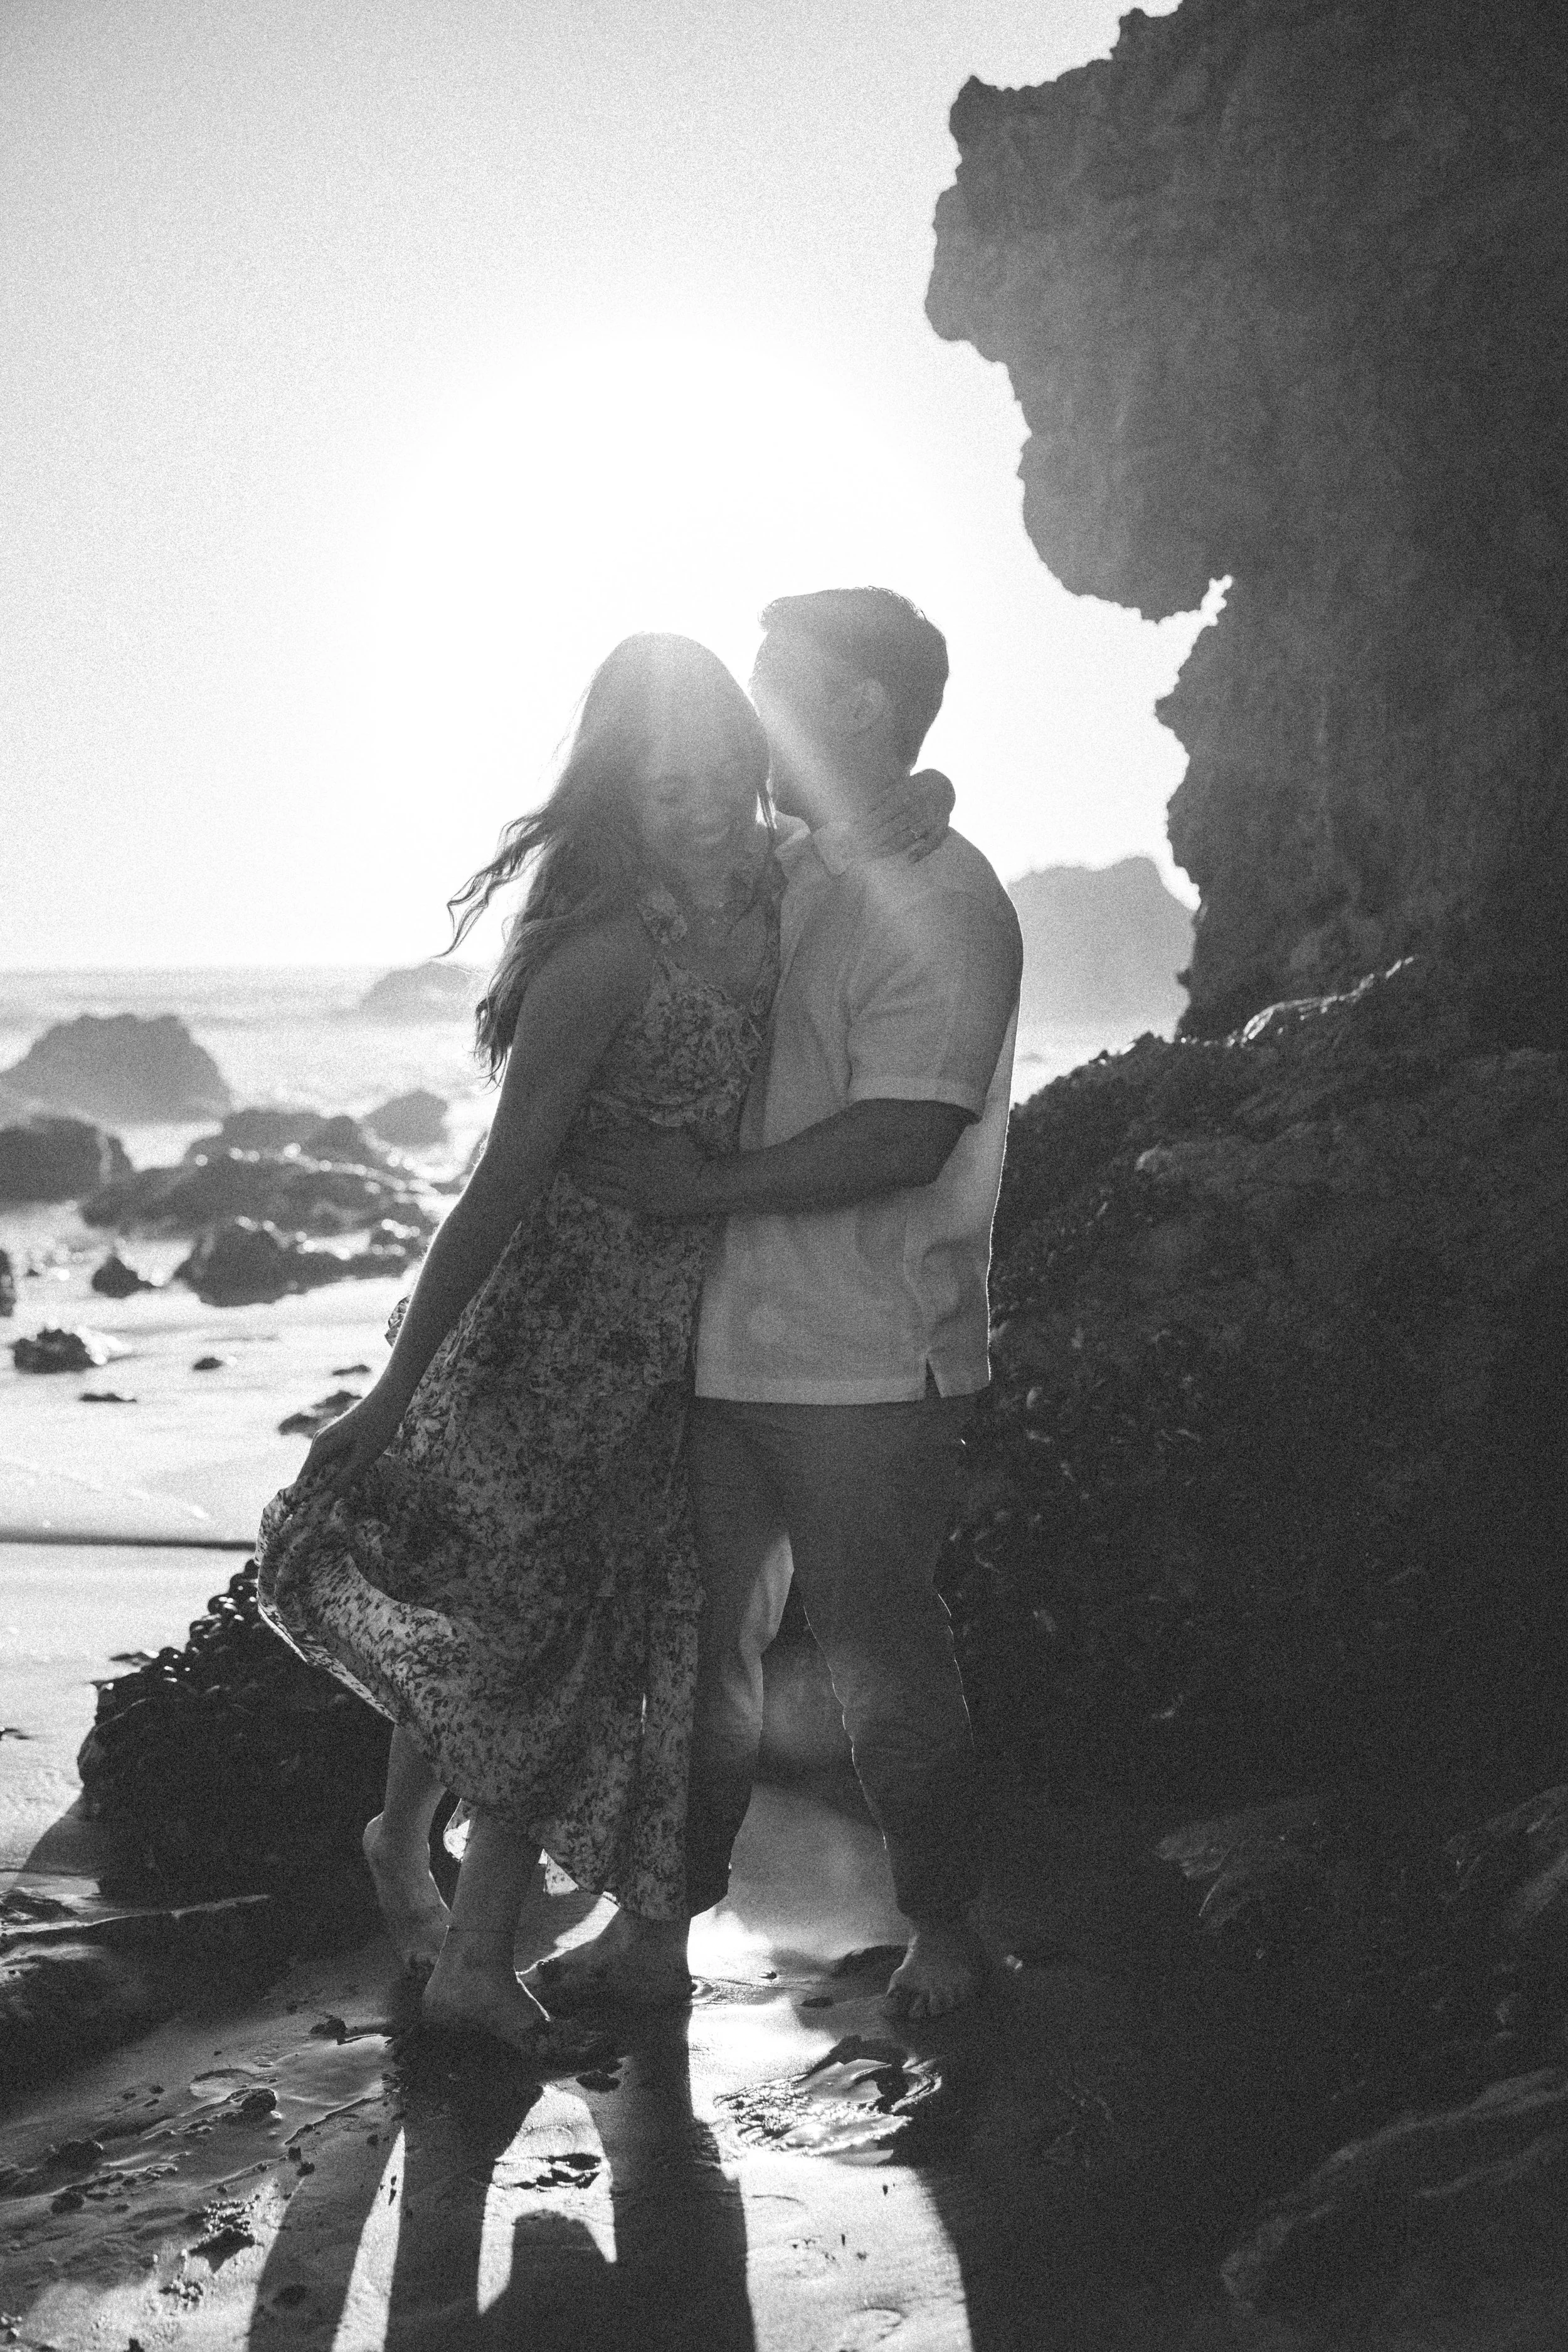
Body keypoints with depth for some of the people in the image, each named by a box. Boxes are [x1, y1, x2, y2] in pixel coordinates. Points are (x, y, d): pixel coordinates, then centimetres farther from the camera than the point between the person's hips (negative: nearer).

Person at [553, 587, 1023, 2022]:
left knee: (881, 1661, 4)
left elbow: (907, 1135, -23)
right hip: (726, 1348, 8)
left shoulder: (940, 904, -13)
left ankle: (944, 1935, 21)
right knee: (700, 1646, 13)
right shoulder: (776, 878, 13)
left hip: (866, 1372, -8)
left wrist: (706, 1185, -22)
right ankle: (659, 1932, 23)